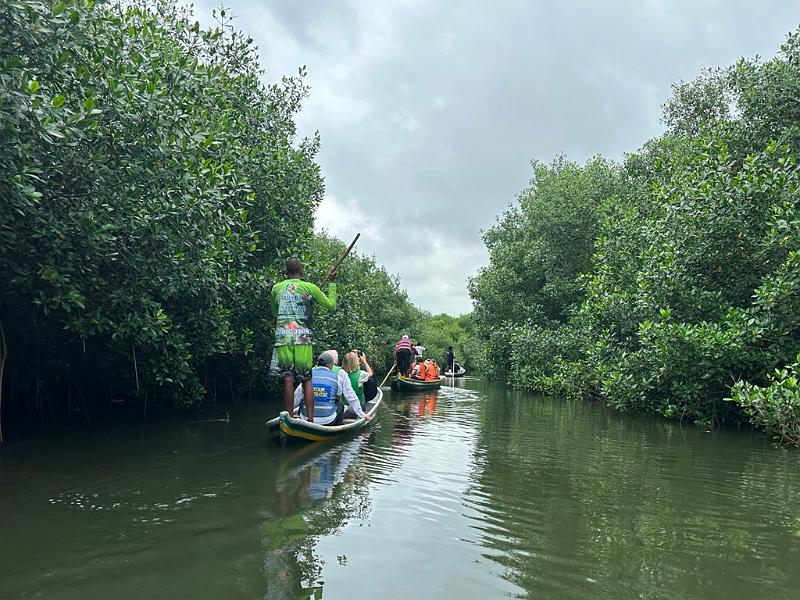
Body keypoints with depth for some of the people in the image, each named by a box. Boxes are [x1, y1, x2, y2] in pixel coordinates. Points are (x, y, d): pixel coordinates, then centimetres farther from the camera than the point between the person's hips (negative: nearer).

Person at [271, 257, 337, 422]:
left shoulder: (276, 288, 12)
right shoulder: (309, 288, 5)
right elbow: (331, 305, 13)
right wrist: (331, 282, 21)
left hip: (282, 337, 1)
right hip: (303, 337, -1)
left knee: (288, 379, 0)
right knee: (306, 380, 5)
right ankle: (311, 420, 2)